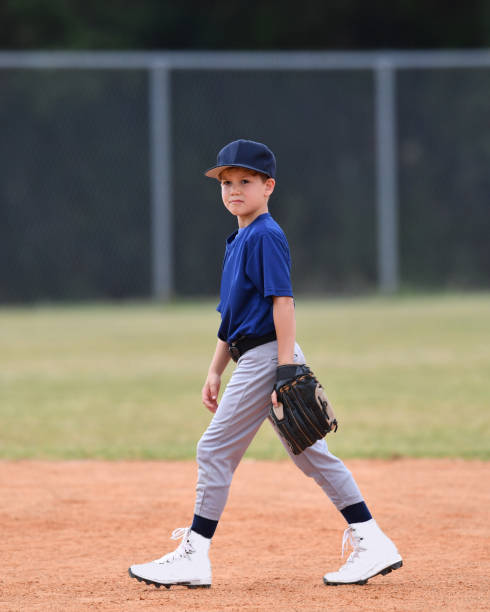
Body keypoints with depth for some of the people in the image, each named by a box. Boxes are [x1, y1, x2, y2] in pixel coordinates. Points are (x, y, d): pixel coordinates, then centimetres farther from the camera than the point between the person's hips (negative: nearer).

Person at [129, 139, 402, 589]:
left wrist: (286, 373, -23)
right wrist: (216, 371, 21)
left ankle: (193, 558, 0)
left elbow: (283, 303, -17)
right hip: (254, 360, 10)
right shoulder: (240, 240, 19)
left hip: (267, 357, -10)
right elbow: (233, 315, 23)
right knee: (313, 455, 8)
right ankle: (372, 543, 8)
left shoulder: (266, 236, -11)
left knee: (215, 450, -5)